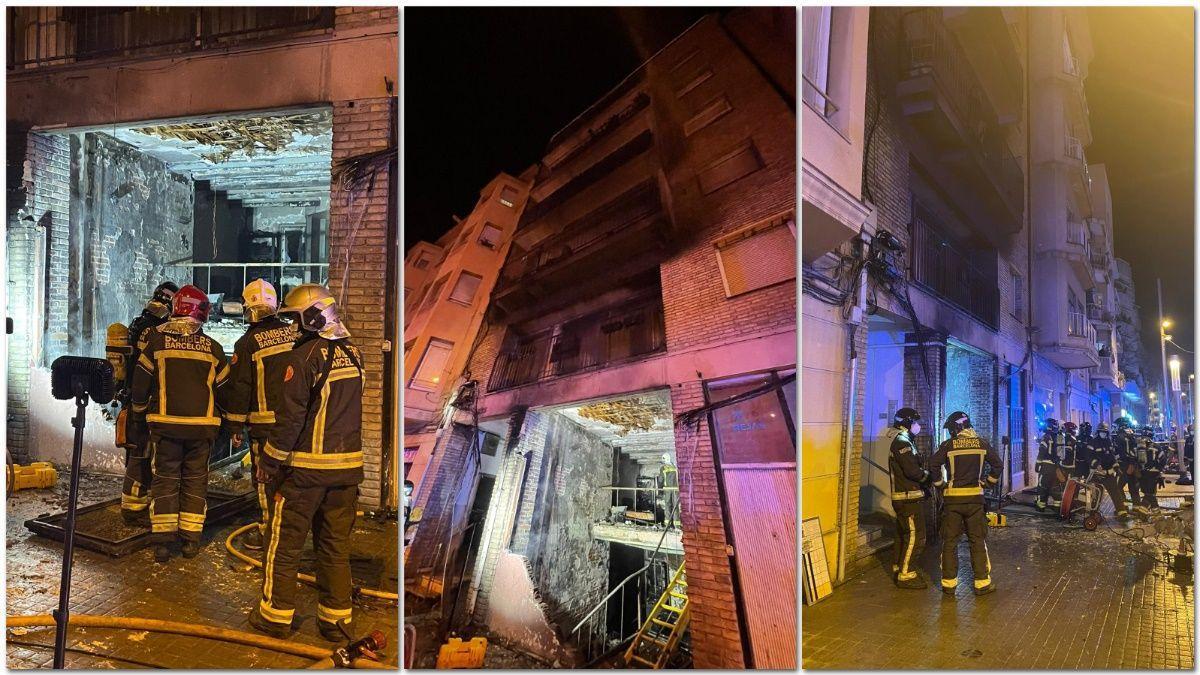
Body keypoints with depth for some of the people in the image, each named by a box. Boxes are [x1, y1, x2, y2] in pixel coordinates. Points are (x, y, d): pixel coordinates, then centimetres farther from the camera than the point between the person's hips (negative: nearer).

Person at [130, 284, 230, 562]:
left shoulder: (156, 340, -3)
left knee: (165, 479, 8)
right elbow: (224, 387, 8)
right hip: (202, 425, 1)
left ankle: (162, 540, 7)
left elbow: (141, 381, 1)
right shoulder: (212, 347, 1)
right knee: (195, 479, 11)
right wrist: (220, 416, 24)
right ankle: (191, 539, 12)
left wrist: (140, 410, 18)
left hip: (165, 423, -1)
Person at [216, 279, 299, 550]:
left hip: (264, 422, -5)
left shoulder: (248, 342, -9)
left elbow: (238, 388, -8)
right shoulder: (294, 333, 4)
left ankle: (267, 532, 12)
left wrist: (236, 426, 0)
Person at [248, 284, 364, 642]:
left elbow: (290, 417, -14)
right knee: (335, 546, 13)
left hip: (306, 466, -6)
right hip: (347, 465, 6)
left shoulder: (306, 356, -14)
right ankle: (336, 620, 18)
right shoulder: (353, 353, 6)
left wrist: (269, 463, -6)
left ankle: (276, 616, 19)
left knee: (285, 545, 9)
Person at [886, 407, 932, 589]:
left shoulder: (901, 441, 17)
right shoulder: (903, 442, -17)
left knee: (903, 535, 17)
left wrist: (924, 483, 11)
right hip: (909, 497, -11)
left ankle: (899, 570, 26)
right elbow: (913, 470, -24)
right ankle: (906, 576, -5)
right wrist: (929, 477, -7)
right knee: (915, 536, -8)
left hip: (902, 497, 11)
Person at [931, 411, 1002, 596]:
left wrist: (939, 483, 0)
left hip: (952, 498, -2)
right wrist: (989, 481, 16)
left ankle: (949, 583, 8)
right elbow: (997, 464, 4)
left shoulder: (948, 445, -6)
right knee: (978, 541, 9)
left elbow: (933, 465, -15)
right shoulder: (981, 443, 3)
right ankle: (982, 582, 11)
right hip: (975, 497, 2)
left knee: (949, 541, 6)